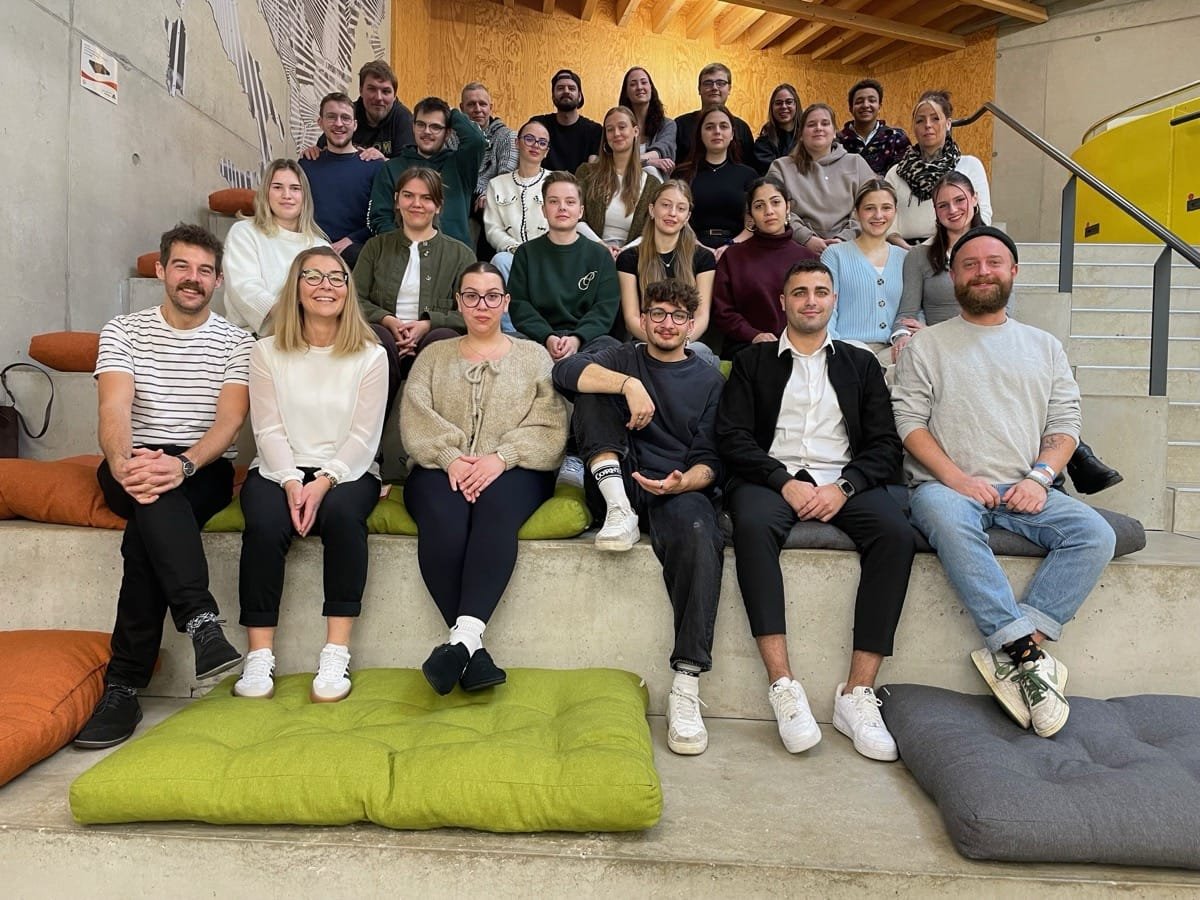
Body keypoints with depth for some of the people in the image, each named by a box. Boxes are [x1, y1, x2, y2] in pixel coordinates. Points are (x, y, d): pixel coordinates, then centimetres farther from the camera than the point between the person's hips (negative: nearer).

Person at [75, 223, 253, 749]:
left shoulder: (236, 342, 6)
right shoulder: (122, 332, 9)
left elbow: (229, 420, -8)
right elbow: (114, 408, -9)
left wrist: (184, 465, -29)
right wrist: (122, 462, -32)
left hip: (206, 469, -1)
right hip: (132, 466, 1)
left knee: (145, 533, -32)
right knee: (151, 495, -37)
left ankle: (124, 685, -31)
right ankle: (201, 621, -45)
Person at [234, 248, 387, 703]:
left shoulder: (371, 355, 4)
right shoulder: (267, 351, 8)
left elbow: (364, 435, -3)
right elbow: (268, 429, 0)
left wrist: (323, 482, -18)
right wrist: (292, 482, -17)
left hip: (347, 472, -1)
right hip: (280, 470, 1)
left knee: (341, 512, -34)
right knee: (265, 523, -31)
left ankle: (336, 653, -28)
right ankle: (259, 656, -22)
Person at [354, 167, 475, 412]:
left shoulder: (460, 254, 15)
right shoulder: (377, 247, 21)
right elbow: (355, 299, 10)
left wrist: (427, 324, -13)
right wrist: (388, 321, -10)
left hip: (432, 339, -1)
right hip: (387, 332, 1)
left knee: (442, 337, -35)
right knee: (377, 335, -34)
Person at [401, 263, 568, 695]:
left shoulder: (533, 356, 18)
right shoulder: (433, 356, 22)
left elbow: (549, 427, 3)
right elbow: (415, 417, 5)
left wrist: (501, 457, -14)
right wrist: (450, 457, -14)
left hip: (514, 469, -1)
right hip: (441, 467, 1)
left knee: (496, 505, -36)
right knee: (443, 518, -33)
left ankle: (463, 636, -43)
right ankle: (472, 649, -32)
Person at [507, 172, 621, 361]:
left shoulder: (600, 255, 16)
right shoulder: (526, 253, 16)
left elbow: (606, 307, 3)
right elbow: (518, 305, 4)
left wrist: (577, 338, -17)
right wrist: (547, 338, -16)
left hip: (587, 337, 0)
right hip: (540, 337, 1)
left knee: (607, 346, -35)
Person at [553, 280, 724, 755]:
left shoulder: (710, 380, 18)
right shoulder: (622, 359, 19)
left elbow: (709, 460, 7)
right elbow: (564, 372, -5)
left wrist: (683, 482, -16)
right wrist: (629, 384, -20)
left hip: (677, 488, -1)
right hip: (619, 482, 1)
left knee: (700, 537, -35)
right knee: (594, 389, -14)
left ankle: (686, 684, -35)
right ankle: (619, 509, -25)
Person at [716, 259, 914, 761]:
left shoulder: (860, 364, 22)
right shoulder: (753, 362, 18)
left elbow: (886, 446, 11)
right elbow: (732, 438, 3)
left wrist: (844, 487, -9)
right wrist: (785, 482, -12)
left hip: (844, 482, 2)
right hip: (772, 477, -1)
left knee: (897, 534, -29)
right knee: (752, 525, -36)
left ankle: (856, 695, -25)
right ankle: (783, 687, -34)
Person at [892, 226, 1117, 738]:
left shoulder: (1045, 346, 21)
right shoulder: (927, 344, 11)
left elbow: (1065, 424, 12)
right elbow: (909, 422, 0)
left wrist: (1039, 476, -8)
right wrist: (956, 478, -13)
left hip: (1024, 492, 4)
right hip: (948, 486, -3)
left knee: (1095, 534, -24)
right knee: (947, 519, -38)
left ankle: (1011, 656, -26)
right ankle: (1027, 655, -34)